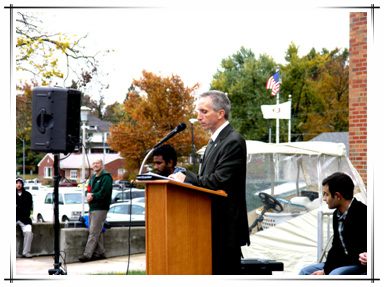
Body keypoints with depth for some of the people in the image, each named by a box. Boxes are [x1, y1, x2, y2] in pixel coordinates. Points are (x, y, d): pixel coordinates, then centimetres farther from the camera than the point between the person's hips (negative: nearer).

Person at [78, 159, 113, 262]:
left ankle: (87, 254, -14)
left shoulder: (106, 177, -8)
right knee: (97, 232, 12)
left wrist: (93, 196, -12)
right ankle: (100, 252, 18)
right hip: (92, 208, 9)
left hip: (100, 208, -9)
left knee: (94, 232, -11)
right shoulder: (93, 178, 21)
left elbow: (104, 192, -17)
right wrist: (88, 194, -3)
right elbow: (88, 189, 20)